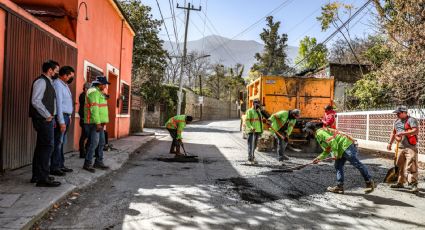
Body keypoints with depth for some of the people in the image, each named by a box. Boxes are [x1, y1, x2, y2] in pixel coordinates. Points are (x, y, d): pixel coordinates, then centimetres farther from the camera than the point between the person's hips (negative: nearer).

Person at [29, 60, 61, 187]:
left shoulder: (48, 82, 17)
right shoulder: (41, 81, -12)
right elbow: (35, 101, -20)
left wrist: (50, 116, 11)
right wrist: (47, 115, -15)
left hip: (46, 119, 10)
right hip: (43, 119, -10)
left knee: (41, 146, 14)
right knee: (48, 146, -9)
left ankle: (36, 175, 23)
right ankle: (43, 178, -5)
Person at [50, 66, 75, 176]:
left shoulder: (65, 85, 16)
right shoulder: (57, 84, -13)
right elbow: (58, 103, -18)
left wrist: (68, 116, 9)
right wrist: (61, 121, -21)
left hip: (66, 116, 9)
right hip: (60, 117, -9)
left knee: (61, 142, 12)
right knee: (58, 143, -5)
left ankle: (60, 165, 19)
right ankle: (54, 168, 1)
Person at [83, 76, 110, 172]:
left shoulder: (98, 93, 19)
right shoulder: (94, 92, -13)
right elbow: (94, 109, -20)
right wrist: (97, 123, -23)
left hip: (99, 122, 10)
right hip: (94, 123, -10)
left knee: (101, 143, 13)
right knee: (93, 143, -8)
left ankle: (98, 162, 21)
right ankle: (87, 164, 1)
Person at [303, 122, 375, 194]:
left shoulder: (320, 132, -9)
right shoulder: (320, 134, 23)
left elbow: (332, 140, -23)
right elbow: (327, 150, 28)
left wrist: (335, 153, -20)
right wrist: (319, 158, 23)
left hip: (346, 146, -11)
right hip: (342, 149, 11)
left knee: (357, 164, -7)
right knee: (338, 166, 10)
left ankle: (369, 182, 3)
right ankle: (339, 187, 12)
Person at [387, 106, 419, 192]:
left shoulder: (411, 120, -8)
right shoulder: (397, 121, 16)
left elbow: (416, 130, -21)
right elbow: (393, 133, 24)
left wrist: (403, 133, -22)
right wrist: (390, 143, 17)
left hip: (410, 147, -8)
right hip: (401, 147, 8)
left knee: (411, 166, -13)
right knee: (400, 166, 13)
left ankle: (413, 185, -11)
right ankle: (400, 183, 23)